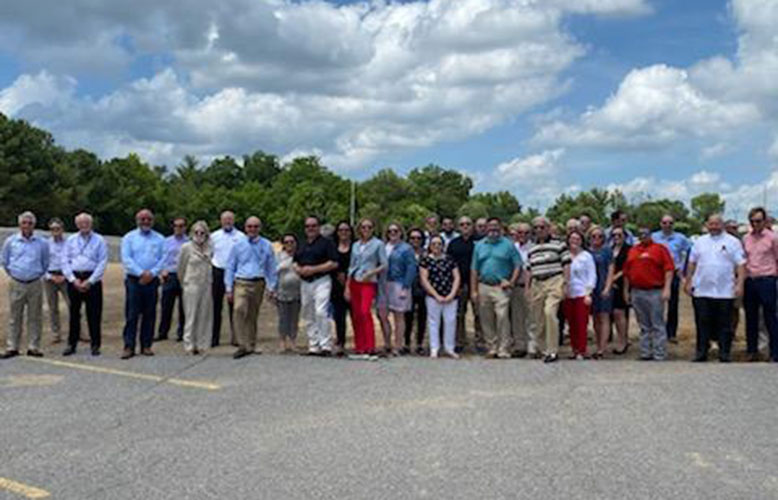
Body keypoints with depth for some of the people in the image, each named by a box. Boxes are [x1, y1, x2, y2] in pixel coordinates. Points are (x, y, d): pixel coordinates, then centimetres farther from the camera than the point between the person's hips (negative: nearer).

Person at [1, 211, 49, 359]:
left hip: (35, 284, 0)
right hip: (16, 284, 0)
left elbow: (45, 264, 15)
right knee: (14, 317, 3)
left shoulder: (42, 243, 1)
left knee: (35, 317, 3)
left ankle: (33, 347, 10)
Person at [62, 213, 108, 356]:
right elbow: (65, 262, 6)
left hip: (92, 280, -2)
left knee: (94, 314, -1)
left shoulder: (99, 240, 1)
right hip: (74, 279, 3)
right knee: (74, 313, 7)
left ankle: (95, 345, 7)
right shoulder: (71, 240, 10)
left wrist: (89, 281, -12)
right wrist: (73, 280, -7)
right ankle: (71, 344, 15)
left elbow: (102, 263, -5)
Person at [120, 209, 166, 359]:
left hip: (152, 280, 2)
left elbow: (163, 259, 3)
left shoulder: (159, 239, 11)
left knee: (149, 315, 4)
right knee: (131, 314, -4)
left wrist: (151, 273, -11)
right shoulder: (129, 238, 6)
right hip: (134, 280, -2)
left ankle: (146, 346, 11)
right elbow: (126, 259, -4)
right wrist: (141, 273, -15)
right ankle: (129, 347, -2)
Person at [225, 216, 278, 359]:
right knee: (240, 310, -22)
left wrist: (271, 288, 5)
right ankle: (243, 346, -24)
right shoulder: (238, 245, 4)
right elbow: (230, 267, 7)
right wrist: (229, 288, 2)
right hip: (241, 283, -2)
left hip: (258, 284, 2)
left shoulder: (266, 246, 6)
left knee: (253, 316, 10)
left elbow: (272, 268, 10)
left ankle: (251, 345, 23)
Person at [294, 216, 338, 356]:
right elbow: (295, 263, 23)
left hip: (321, 281, -7)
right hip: (305, 283, 7)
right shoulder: (302, 245, 19)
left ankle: (326, 346, -13)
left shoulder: (326, 243, -1)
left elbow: (334, 263, -9)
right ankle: (313, 347, 14)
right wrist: (299, 269, -2)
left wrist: (313, 269, -15)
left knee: (321, 312, -18)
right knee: (308, 316, 7)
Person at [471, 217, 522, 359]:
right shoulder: (479, 245, 13)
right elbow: (474, 270, 12)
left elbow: (518, 265, 2)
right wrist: (474, 290, 6)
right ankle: (491, 348, 15)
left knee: (502, 318, -13)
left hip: (501, 287, -4)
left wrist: (511, 282, -9)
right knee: (486, 320, 6)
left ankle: (504, 350, -9)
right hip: (483, 287, 4)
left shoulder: (508, 245, 4)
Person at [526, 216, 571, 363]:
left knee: (549, 312, -23)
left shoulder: (559, 244, 2)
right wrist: (527, 288, 16)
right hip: (537, 284, 6)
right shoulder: (532, 248, 18)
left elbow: (566, 265, -2)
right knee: (538, 319, 4)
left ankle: (552, 351, -17)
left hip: (554, 282, -6)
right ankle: (543, 349, 18)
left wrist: (565, 284, -9)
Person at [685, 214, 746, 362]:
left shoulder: (732, 242, 3)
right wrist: (688, 282, 11)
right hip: (701, 291, 2)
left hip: (725, 292, -2)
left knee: (724, 324, 3)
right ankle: (701, 352, 13)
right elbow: (692, 263, 15)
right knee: (702, 324, 6)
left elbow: (741, 264, -2)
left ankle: (725, 353, 11)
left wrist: (740, 284, -11)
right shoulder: (700, 241, 12)